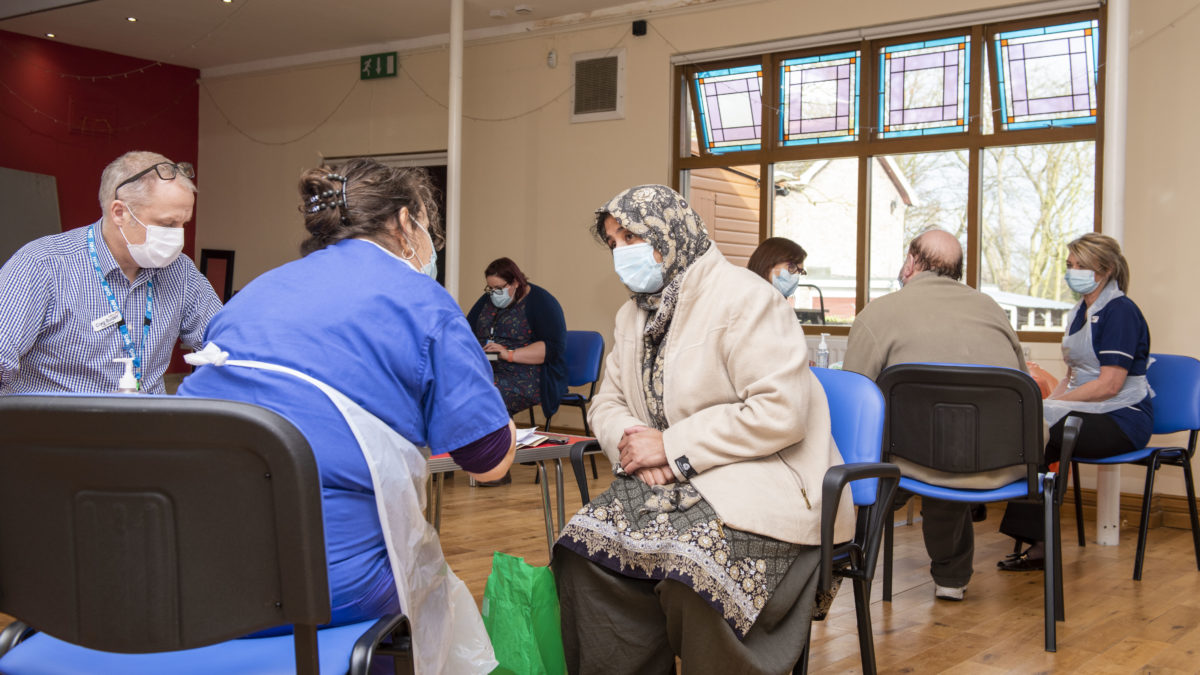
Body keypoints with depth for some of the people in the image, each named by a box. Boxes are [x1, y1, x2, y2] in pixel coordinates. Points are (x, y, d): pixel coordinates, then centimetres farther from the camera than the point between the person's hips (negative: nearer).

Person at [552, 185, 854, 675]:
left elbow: (780, 411, -21)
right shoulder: (634, 314, 15)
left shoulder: (742, 298, -12)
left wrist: (671, 447, -18)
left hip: (764, 481, -7)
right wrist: (632, 442, -11)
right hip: (678, 484, 7)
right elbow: (608, 404, 15)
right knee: (587, 549, -17)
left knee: (693, 572, -33)